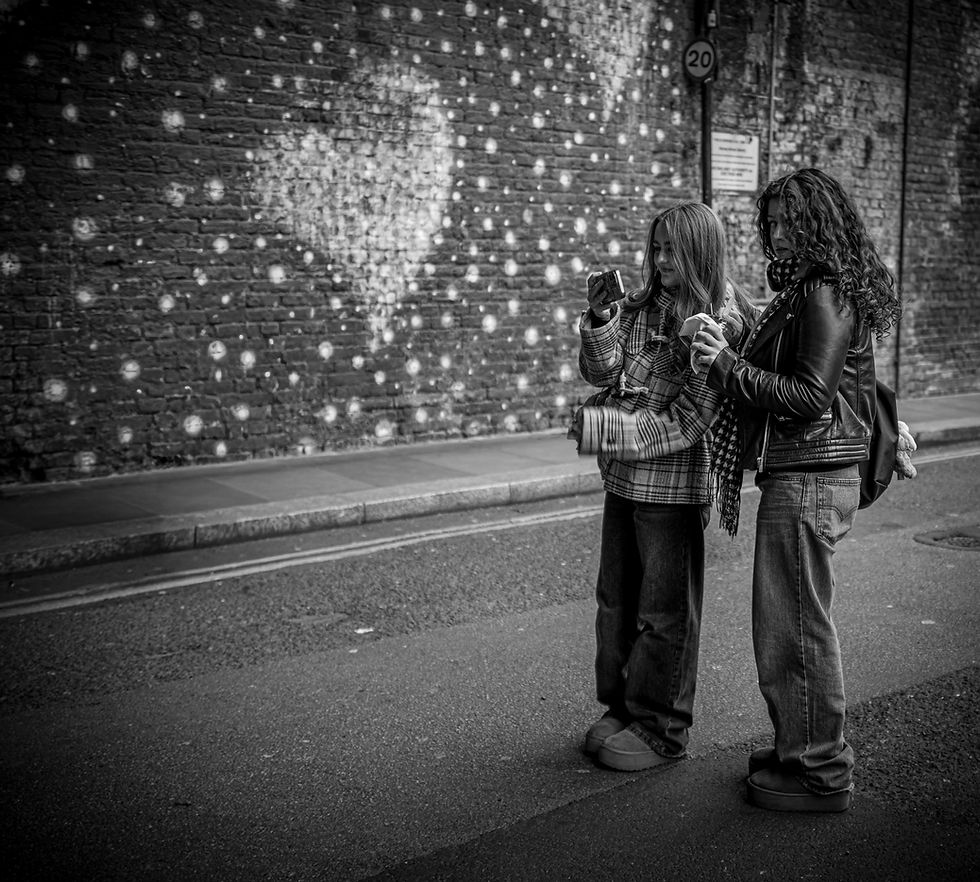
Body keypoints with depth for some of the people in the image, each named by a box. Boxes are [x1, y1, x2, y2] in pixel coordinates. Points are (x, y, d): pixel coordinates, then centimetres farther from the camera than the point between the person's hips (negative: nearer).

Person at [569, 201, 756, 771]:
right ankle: (621, 708, 31)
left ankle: (662, 730, 19)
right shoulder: (643, 307, 6)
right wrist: (600, 317, -10)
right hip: (624, 479, 7)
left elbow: (686, 421, -17)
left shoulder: (720, 325, -12)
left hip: (674, 486, -7)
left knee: (665, 611, 5)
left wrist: (601, 427, -21)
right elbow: (601, 371, 6)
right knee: (616, 601, 16)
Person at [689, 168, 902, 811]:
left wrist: (728, 365, -20)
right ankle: (817, 750, 31)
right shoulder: (812, 291, 16)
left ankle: (819, 775, 12)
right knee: (803, 622, 18)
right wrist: (728, 359, 3)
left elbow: (809, 395, -21)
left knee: (794, 627, -1)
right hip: (811, 475, 10)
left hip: (808, 480, -10)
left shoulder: (824, 295, -14)